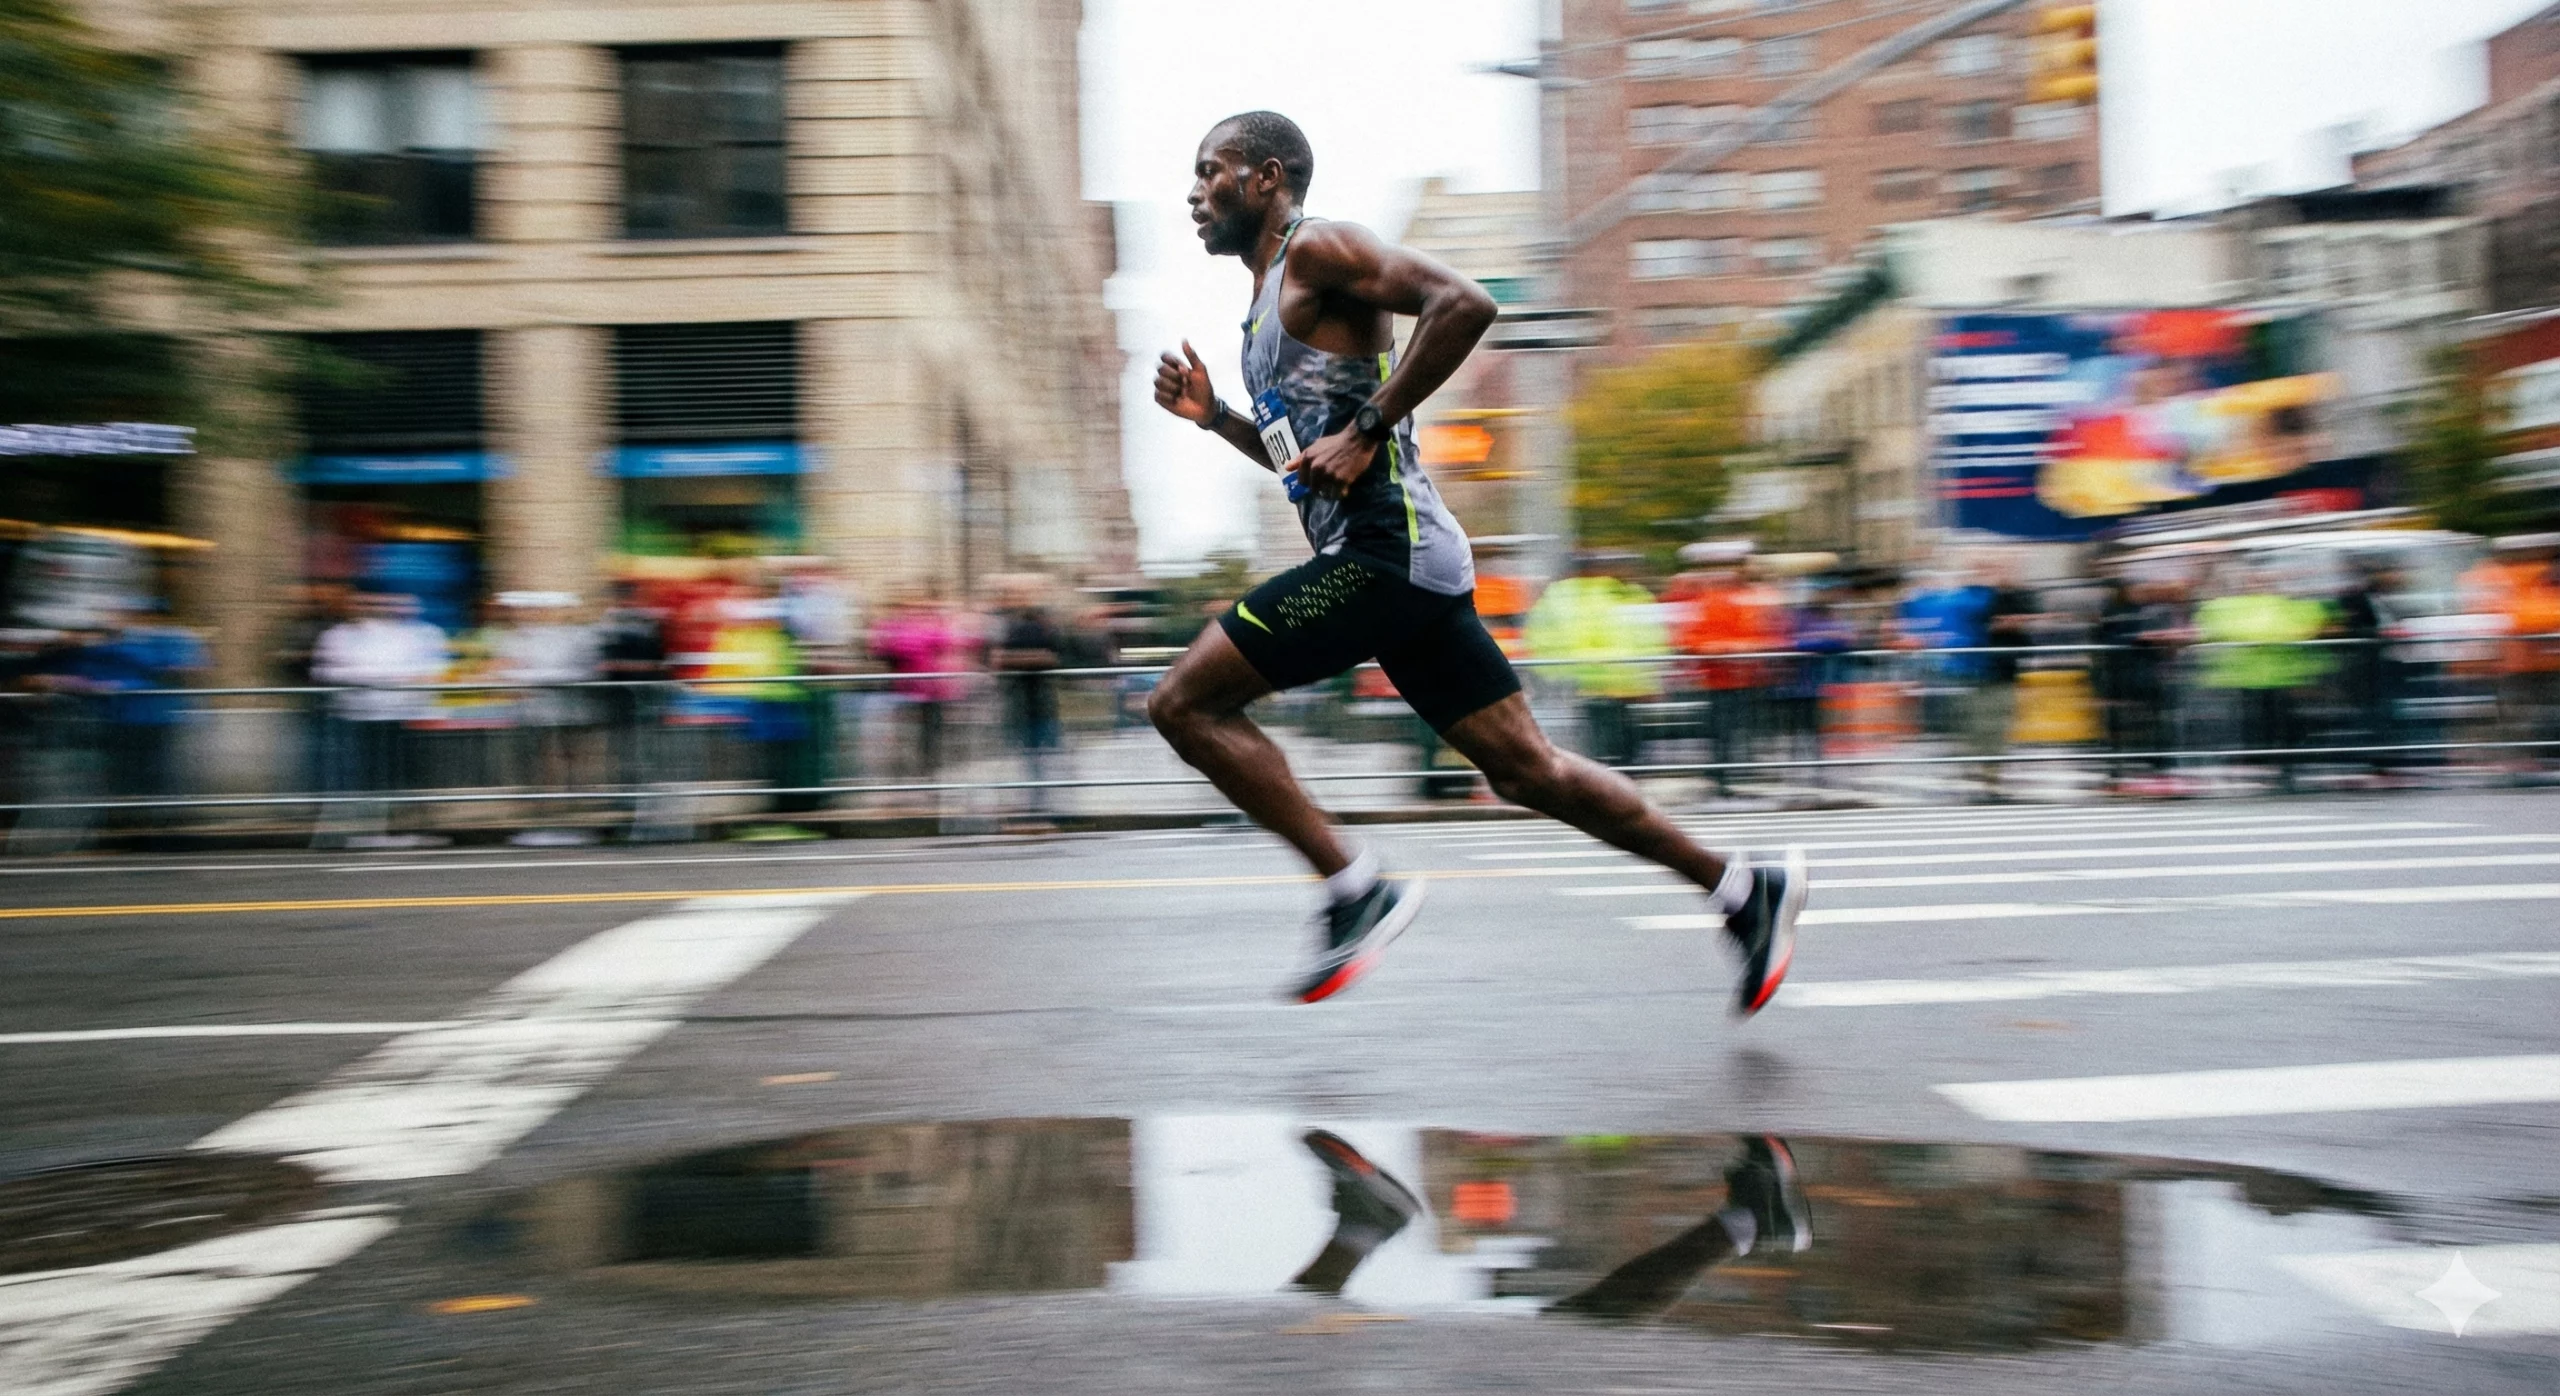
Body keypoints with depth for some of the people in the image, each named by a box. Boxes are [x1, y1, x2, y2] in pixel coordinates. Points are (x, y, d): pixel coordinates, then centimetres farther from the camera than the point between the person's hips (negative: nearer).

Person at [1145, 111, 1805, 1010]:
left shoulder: (1315, 249, -4)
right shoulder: (1273, 298, 24)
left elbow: (1464, 303, -19)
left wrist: (1364, 432, -18)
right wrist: (1211, 416, 18)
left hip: (1382, 548, -10)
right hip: (1390, 559, 10)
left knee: (1185, 700, -9)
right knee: (1525, 768, 9)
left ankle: (1358, 890, -8)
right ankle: (1743, 891, 15)